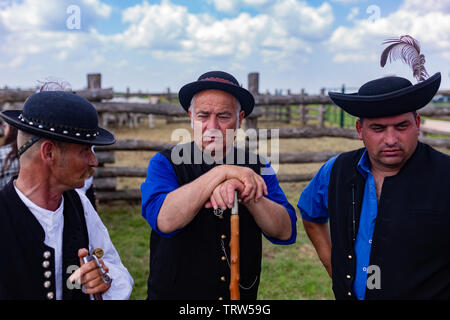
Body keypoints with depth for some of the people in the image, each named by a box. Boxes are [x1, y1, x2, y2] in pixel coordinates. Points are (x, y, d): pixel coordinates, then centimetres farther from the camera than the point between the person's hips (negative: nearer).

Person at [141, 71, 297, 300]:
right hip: (173, 294, -2)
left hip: (243, 294, 2)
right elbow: (164, 220, -28)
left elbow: (285, 232, -13)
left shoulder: (257, 167, -4)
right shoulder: (165, 163, -10)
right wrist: (223, 172, -29)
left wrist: (243, 191, -28)